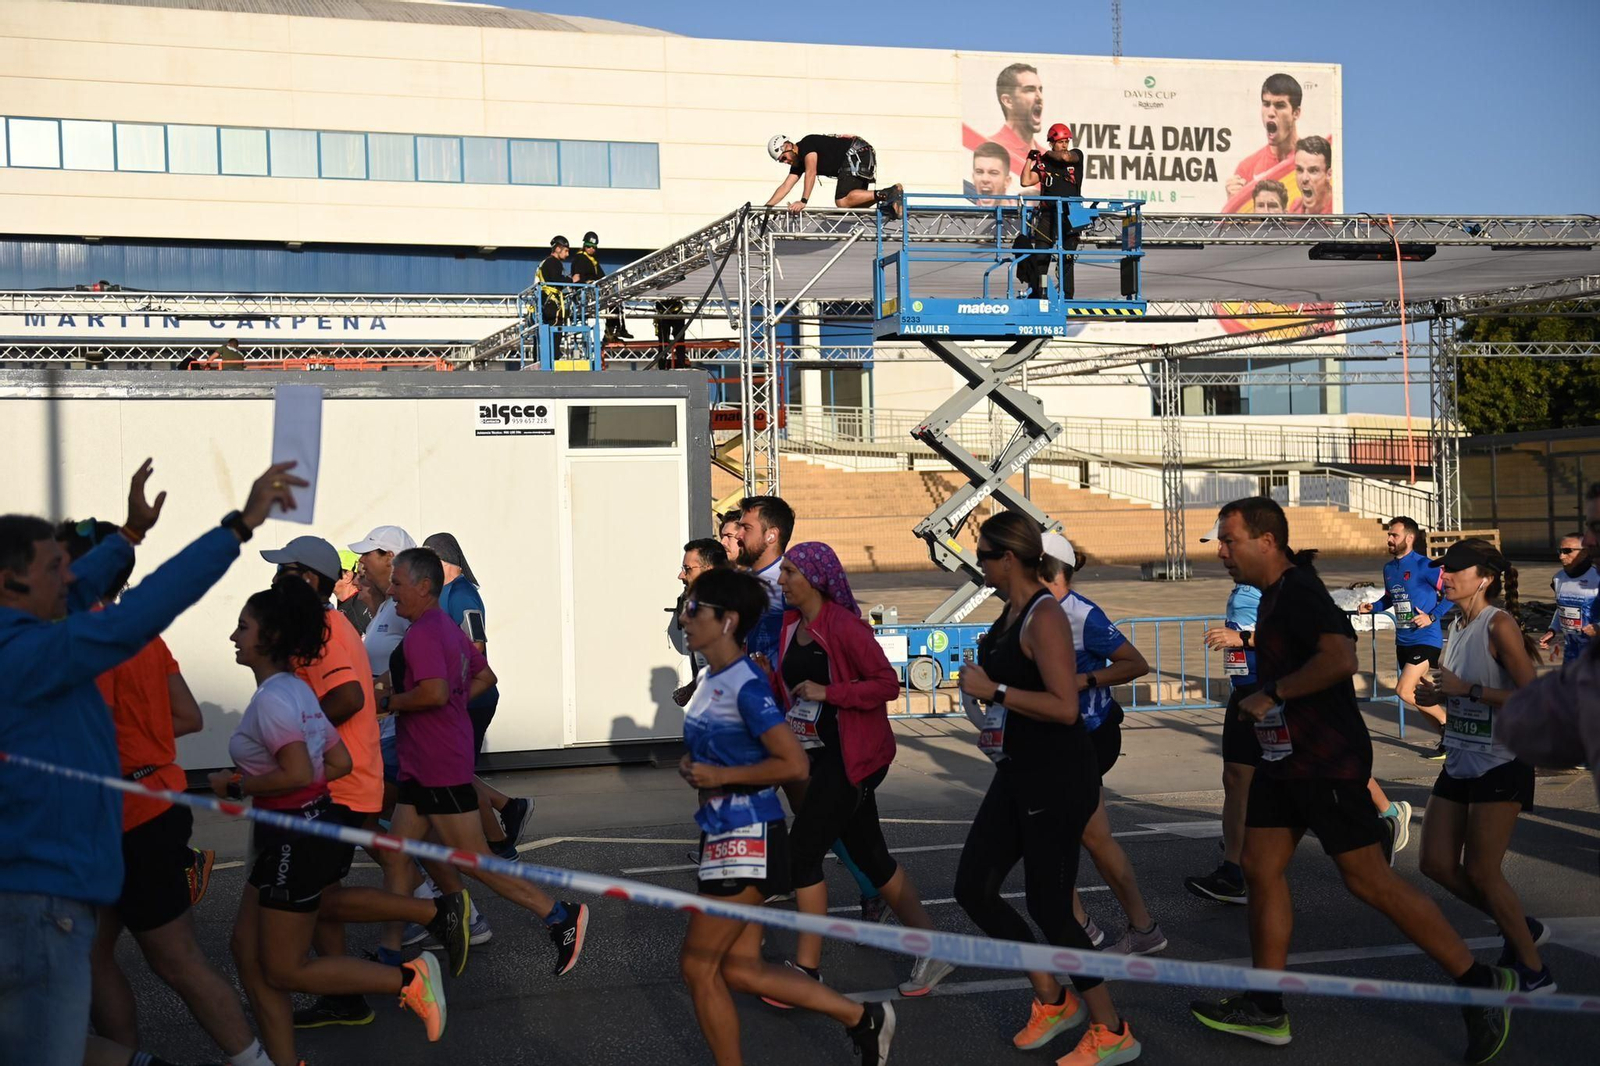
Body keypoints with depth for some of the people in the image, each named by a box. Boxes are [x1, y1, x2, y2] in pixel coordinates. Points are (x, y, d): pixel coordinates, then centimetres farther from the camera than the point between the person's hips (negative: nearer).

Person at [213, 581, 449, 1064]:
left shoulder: (271, 697, -18)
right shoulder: (296, 690, 11)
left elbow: (297, 774, -28)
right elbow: (339, 762, 14)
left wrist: (236, 786, -15)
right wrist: (256, 784, 13)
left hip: (294, 838, -10)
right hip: (304, 827, 10)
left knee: (284, 969, 0)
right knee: (248, 951, 13)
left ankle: (409, 979, 1)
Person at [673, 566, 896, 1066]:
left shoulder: (747, 686, -18)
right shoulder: (709, 678, 10)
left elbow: (794, 763, -22)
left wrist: (722, 775, -19)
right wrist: (691, 765, 5)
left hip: (748, 838, -9)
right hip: (723, 834, 9)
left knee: (698, 964, -1)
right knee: (740, 967, 11)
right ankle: (861, 1017, 18)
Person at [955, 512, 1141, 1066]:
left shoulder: (1045, 616, -19)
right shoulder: (1010, 612, 9)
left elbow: (1065, 706, -26)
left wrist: (994, 691, -22)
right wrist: (996, 724, 18)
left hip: (1059, 776, -10)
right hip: (1019, 771, 10)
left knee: (1047, 905, -3)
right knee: (973, 888, 9)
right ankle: (1052, 999, 24)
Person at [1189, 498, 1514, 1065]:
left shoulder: (1300, 592, -18)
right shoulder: (1276, 592, 13)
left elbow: (1340, 658, -33)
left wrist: (1272, 694, -23)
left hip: (1326, 762, -10)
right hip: (1286, 758, 10)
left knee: (1367, 878, -5)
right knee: (1260, 868, 8)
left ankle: (1480, 983, 8)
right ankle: (1265, 1008, 15)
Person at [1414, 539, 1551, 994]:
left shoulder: (1499, 625, -16)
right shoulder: (1456, 626, 9)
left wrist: (1467, 688, -23)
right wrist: (1438, 694, 1)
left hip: (1501, 765, -8)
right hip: (1460, 763, 8)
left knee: (1481, 872, -5)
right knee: (1437, 863, 7)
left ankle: (1535, 972, 12)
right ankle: (1521, 927, 27)